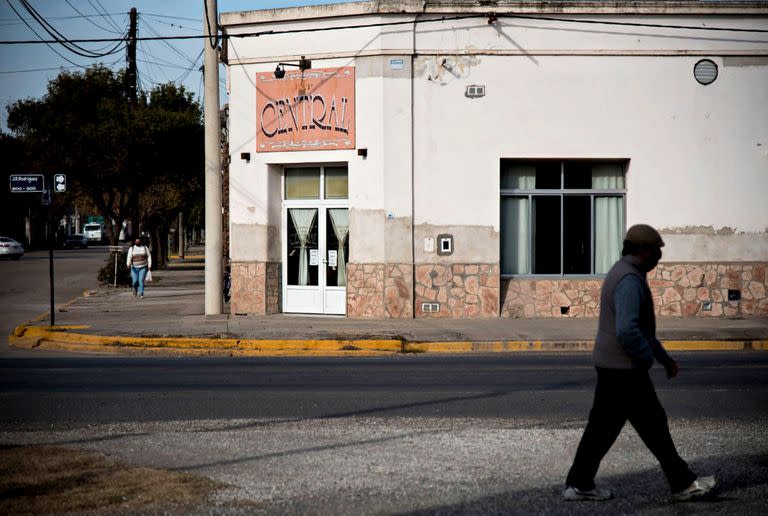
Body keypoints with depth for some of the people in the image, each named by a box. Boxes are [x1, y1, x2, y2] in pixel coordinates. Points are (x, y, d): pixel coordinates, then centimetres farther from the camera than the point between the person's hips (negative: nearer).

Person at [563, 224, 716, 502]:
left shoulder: (621, 273, 14)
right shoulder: (630, 281, -20)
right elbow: (627, 331, -30)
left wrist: (664, 357, 23)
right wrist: (648, 357, -14)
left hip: (610, 365, 10)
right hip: (624, 369, -10)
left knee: (602, 426, 12)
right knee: (653, 426, 1)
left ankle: (579, 485, 14)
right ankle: (683, 484, 11)